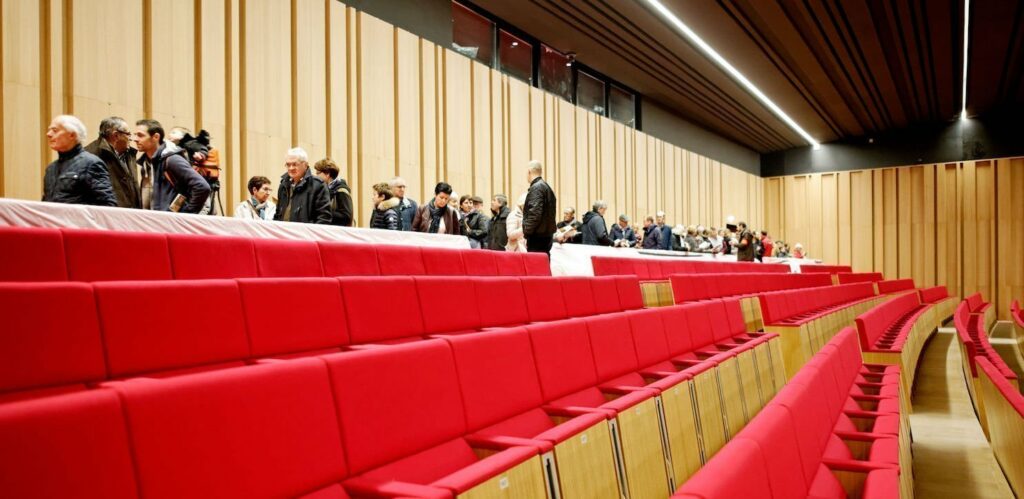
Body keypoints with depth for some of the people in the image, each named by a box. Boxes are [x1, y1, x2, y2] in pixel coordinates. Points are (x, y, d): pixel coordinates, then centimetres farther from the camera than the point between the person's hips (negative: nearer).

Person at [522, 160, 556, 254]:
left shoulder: (536, 188, -12)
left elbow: (535, 213, -20)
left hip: (538, 235, -10)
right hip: (547, 235, 10)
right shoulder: (546, 187, 17)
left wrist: (527, 232, -15)